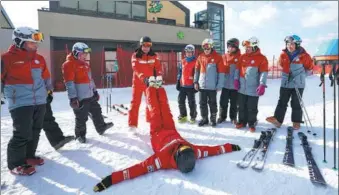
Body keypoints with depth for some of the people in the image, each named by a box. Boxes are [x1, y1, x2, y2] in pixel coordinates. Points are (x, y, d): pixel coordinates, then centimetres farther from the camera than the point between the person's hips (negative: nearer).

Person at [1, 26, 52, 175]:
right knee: (23, 133, -9)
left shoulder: (39, 59, 11)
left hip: (40, 102, 7)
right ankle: (16, 164, 8)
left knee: (35, 131, 14)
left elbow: (46, 78, 22)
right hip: (20, 103, -7)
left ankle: (29, 156, 32)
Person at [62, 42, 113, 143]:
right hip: (80, 97, -9)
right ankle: (80, 135, 20)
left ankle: (101, 127, 37)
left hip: (90, 95, 9)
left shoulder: (84, 63, 17)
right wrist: (73, 97, -22)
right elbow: (69, 83, -18)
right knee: (81, 117, 1)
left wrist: (95, 91, 23)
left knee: (96, 111, 19)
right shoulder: (69, 64, -12)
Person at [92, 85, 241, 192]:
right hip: (171, 132, 3)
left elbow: (136, 169, -50)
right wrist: (231, 147, -11)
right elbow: (213, 150, -22)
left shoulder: (164, 159, -48)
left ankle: (152, 88, 46)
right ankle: (158, 87, 51)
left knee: (155, 112, 14)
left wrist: (110, 180, -54)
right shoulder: (195, 152, -38)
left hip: (158, 135, -3)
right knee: (164, 109, 19)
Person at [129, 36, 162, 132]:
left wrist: (159, 76, -27)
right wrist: (143, 78, -37)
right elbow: (136, 69, -21)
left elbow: (158, 67, -6)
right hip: (138, 82, -3)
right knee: (135, 102, -3)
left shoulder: (154, 56, 2)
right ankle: (132, 124, 1)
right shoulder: (135, 56, -8)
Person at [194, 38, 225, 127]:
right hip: (202, 85, 4)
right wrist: (196, 81, 9)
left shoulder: (217, 57, -6)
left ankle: (213, 119, 23)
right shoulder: (200, 57, 6)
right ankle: (204, 118, 25)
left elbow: (221, 72, -7)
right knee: (202, 103, 11)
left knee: (212, 103, 8)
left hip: (212, 86, -4)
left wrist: (219, 85, -10)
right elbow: (197, 70, 13)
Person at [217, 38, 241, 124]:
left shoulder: (239, 57, -4)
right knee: (223, 102, 9)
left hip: (234, 85, -2)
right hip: (225, 84, 3)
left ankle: (233, 118, 25)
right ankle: (222, 116, 24)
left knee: (234, 103, 10)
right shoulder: (224, 57, 6)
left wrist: (237, 80, -12)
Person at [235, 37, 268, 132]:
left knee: (252, 108, 5)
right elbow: (238, 69, 15)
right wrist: (236, 79, 7)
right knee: (241, 106, 14)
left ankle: (252, 123, 19)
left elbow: (264, 72, -13)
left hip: (253, 89, -5)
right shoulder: (243, 56, 8)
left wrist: (262, 85, -21)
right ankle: (242, 121, 28)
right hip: (242, 88, 5)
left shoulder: (261, 58, -8)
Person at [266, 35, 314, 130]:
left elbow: (309, 67, 5)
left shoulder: (303, 56, -9)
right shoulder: (283, 55, 0)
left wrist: (301, 75, 5)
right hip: (285, 83, 3)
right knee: (282, 102, 6)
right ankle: (278, 119, 12)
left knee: (296, 104, 5)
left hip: (298, 84, -3)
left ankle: (296, 122, 17)